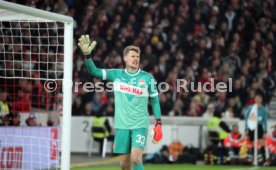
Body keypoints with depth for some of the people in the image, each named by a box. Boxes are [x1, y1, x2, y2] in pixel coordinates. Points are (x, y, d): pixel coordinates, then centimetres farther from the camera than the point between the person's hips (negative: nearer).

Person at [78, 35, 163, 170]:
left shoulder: (147, 78, 0)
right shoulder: (116, 74, 5)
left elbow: (155, 101, 6)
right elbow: (94, 71, 0)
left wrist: (158, 124, 0)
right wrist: (87, 54, -15)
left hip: (140, 125, -2)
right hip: (122, 125, 2)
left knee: (136, 158, -19)